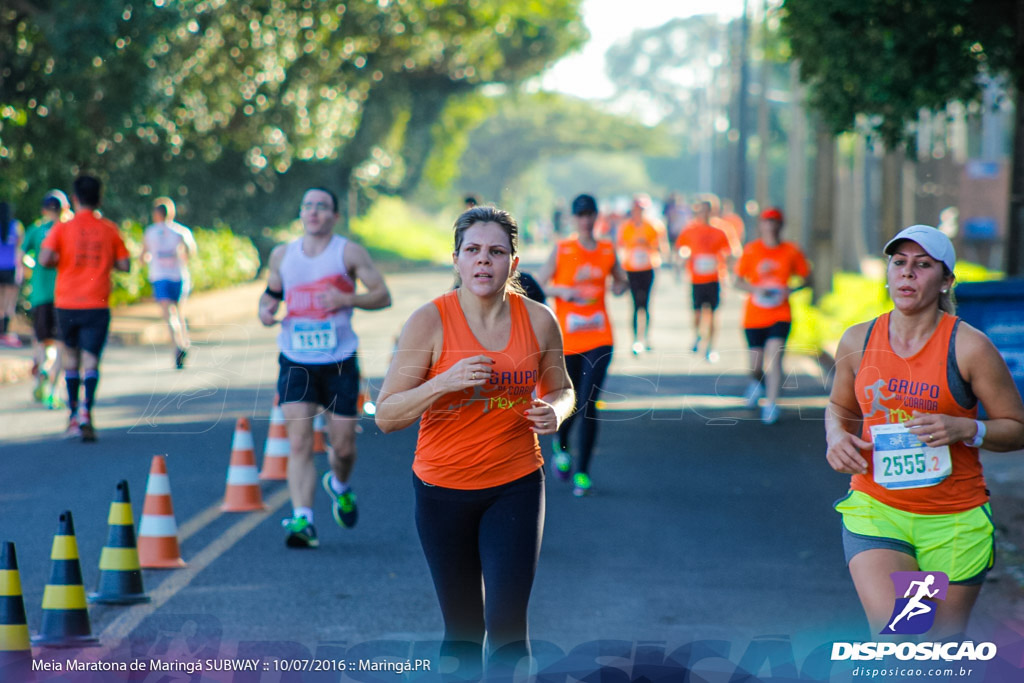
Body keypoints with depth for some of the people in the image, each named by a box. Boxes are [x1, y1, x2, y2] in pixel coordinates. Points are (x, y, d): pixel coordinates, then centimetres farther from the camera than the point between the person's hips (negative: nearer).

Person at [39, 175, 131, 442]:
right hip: (97, 305, -1)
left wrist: (59, 261, 9)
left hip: (66, 303, 1)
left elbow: (45, 259, -13)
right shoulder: (109, 230, 3)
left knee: (71, 355, 17)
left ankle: (73, 415, 20)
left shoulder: (62, 228, -1)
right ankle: (86, 411, -25)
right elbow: (124, 265, 4)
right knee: (91, 359, -5)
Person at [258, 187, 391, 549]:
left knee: (343, 446, 5)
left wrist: (347, 299, -20)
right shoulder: (282, 255, 8)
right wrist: (265, 309, -2)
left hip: (339, 362, -1)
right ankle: (302, 520, -16)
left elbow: (383, 295, -3)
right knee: (299, 442, -13)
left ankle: (339, 485, 40)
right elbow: (271, 292, 22)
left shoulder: (349, 253, -2)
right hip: (295, 362, 1)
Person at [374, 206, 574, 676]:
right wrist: (445, 382, -26)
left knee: (506, 622, -11)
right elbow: (386, 416, -10)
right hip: (443, 490, -1)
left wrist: (554, 413, -9)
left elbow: (561, 389, 15)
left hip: (516, 486, 1)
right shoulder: (429, 322, -11)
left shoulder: (538, 320, -3)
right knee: (462, 628, 8)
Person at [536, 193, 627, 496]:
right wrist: (563, 291, -18)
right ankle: (561, 445, 41)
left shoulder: (607, 250, 6)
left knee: (589, 403, -9)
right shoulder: (561, 249, -1)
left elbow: (621, 281, 21)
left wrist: (620, 287, -2)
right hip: (567, 337, -1)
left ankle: (582, 472, -2)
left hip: (599, 338, 1)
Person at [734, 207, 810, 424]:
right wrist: (756, 289, -15)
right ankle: (756, 383, 41)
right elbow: (739, 282, 4)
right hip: (754, 315, 1)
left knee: (774, 354, -20)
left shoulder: (791, 251, 1)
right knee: (756, 364, 4)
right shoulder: (751, 250, -1)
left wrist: (792, 289, -10)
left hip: (780, 314, -1)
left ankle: (771, 404, -15)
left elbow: (806, 278, 10)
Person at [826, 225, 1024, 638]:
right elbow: (840, 407, 22)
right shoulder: (858, 341, 3)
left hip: (954, 521, -1)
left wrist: (965, 429, -18)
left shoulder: (969, 347, -7)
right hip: (875, 507, 1)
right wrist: (836, 437, 0)